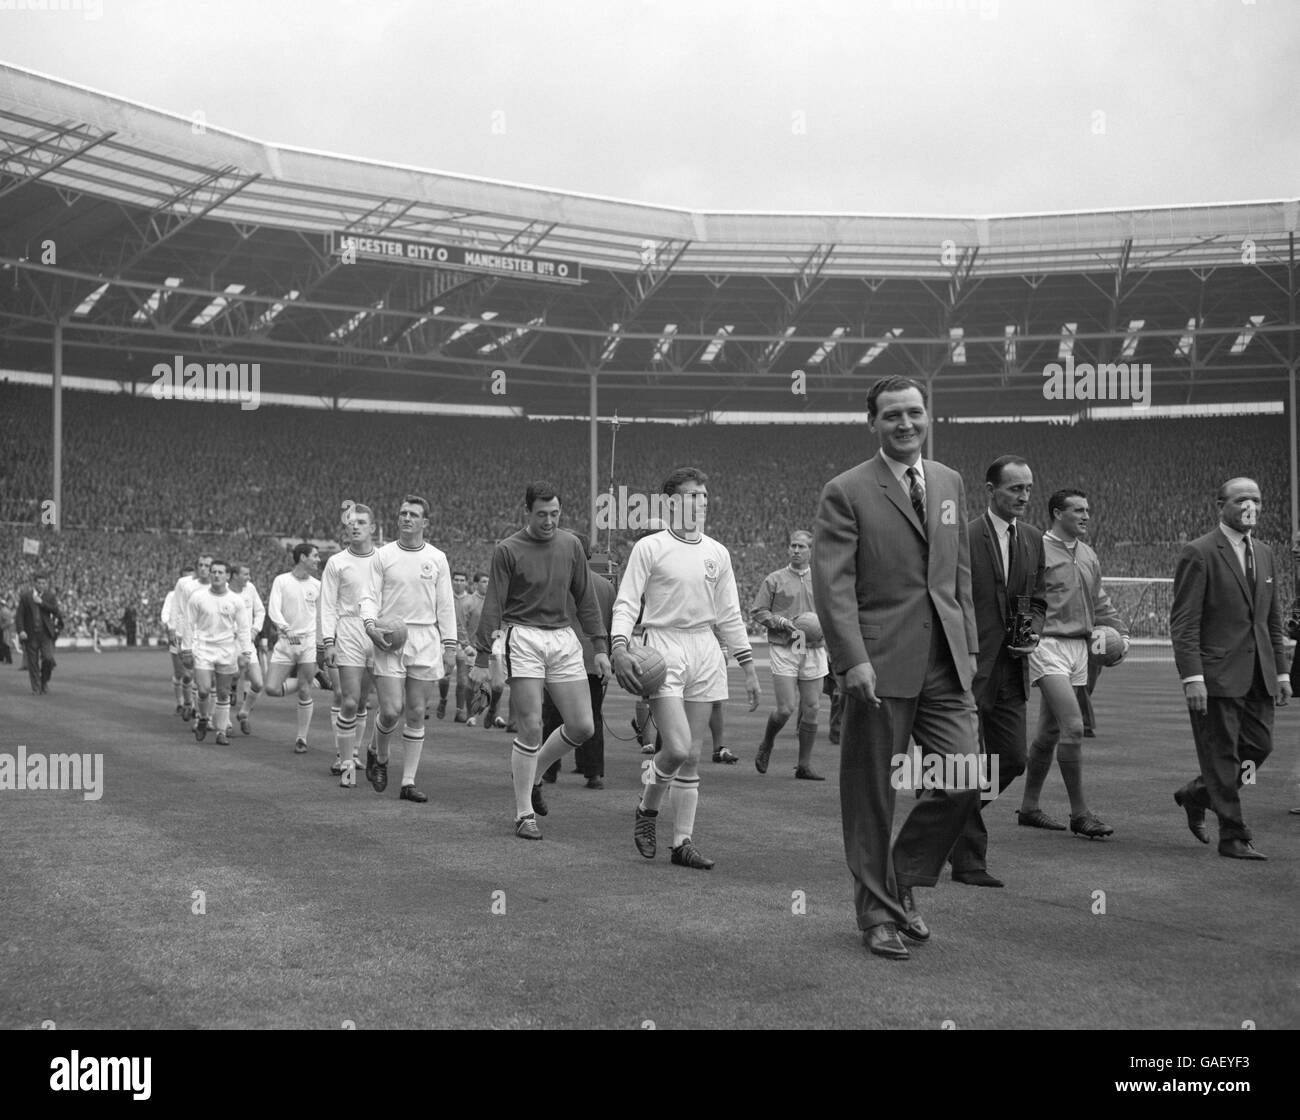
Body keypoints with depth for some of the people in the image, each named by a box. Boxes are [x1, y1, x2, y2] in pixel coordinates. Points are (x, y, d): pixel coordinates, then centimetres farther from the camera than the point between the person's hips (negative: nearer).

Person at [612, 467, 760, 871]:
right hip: (663, 646, -5)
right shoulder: (649, 547, -1)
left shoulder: (717, 553, 13)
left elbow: (729, 615, 17)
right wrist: (620, 648, -20)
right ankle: (646, 809, 13)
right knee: (677, 748, -15)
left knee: (692, 755, 5)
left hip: (705, 649, 5)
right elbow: (626, 603, -4)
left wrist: (748, 666, 14)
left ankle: (683, 841, 12)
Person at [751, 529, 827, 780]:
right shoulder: (774, 579, 3)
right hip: (783, 649, -3)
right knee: (786, 709, -9)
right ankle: (766, 745, 20)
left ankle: (805, 765, 12)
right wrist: (783, 622, -12)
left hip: (813, 649, 3)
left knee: (810, 710, 2)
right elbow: (757, 612, 2)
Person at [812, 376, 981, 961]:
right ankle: (878, 912, 19)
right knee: (872, 796, 3)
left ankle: (903, 878, 23)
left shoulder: (949, 483, 15)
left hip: (945, 662, 5)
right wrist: (852, 660, -18)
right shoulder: (846, 492, -4)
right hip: (881, 663, -5)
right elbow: (832, 584, -10)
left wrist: (968, 644, 13)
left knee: (964, 784, 0)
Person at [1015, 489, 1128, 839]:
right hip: (1047, 644, -8)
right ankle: (1080, 814, -7)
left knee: (1049, 731, 13)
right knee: (1073, 725, -15)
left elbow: (1100, 602, 25)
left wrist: (1121, 634, 13)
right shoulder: (1037, 550, -9)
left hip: (1079, 648, 8)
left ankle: (1029, 807, 24)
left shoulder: (1088, 555, 16)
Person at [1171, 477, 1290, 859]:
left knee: (1260, 746, 8)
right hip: (1217, 673, -7)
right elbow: (1183, 622, -13)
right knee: (1222, 754, 0)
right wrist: (1192, 677, -19)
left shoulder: (1264, 554, 14)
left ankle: (1197, 795, 30)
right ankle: (1233, 837, 10)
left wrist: (1281, 672, 14)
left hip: (1258, 675, 7)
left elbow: (1272, 620, 19)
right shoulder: (1199, 553, -9)